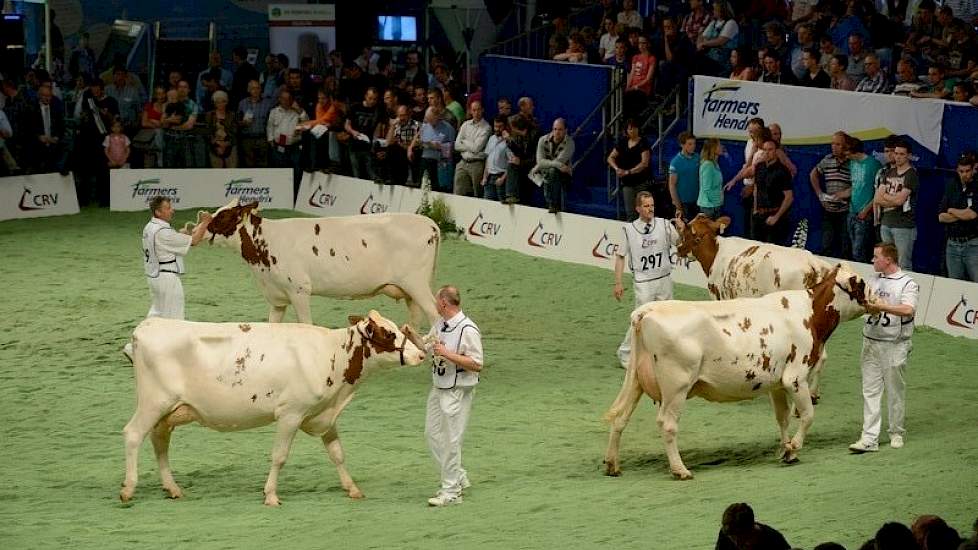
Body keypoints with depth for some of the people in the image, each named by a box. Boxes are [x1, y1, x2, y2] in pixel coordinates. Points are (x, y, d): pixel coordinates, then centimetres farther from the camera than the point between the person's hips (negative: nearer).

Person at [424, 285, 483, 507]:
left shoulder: (467, 330, -18)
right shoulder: (440, 326, 8)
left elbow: (477, 365, -21)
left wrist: (447, 354, -25)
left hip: (457, 392, -9)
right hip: (438, 388, 9)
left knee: (451, 440, -3)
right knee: (433, 434, 14)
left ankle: (451, 492, 5)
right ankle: (458, 478, 27)